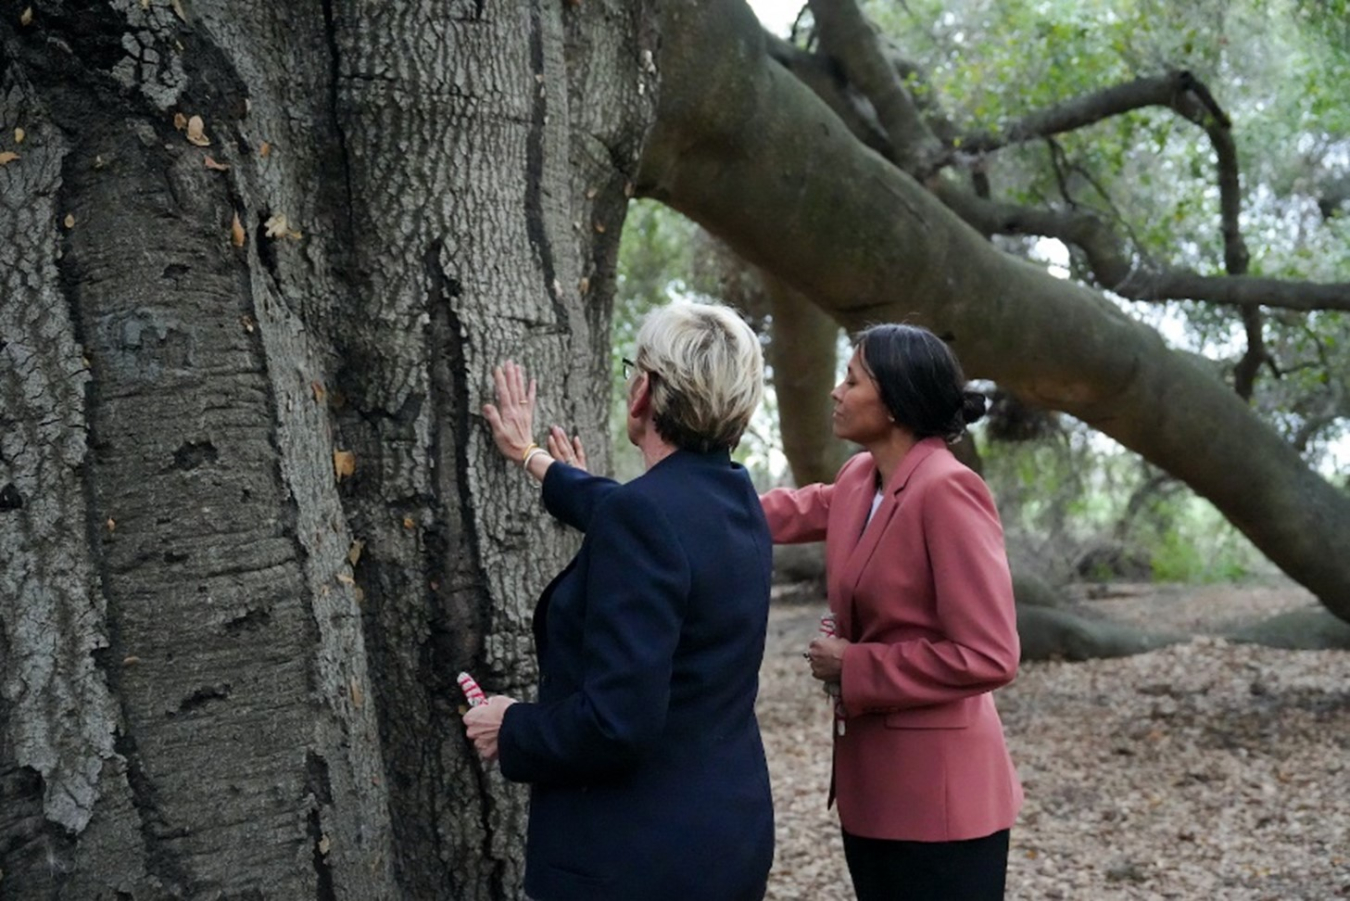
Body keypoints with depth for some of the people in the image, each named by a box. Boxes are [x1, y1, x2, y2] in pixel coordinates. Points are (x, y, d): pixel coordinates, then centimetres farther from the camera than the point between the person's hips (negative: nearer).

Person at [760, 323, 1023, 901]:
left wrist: (854, 669, -16)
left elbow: (988, 656, -24)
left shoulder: (948, 491, -20)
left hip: (937, 791, -8)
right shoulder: (860, 479, 6)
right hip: (871, 779, 8)